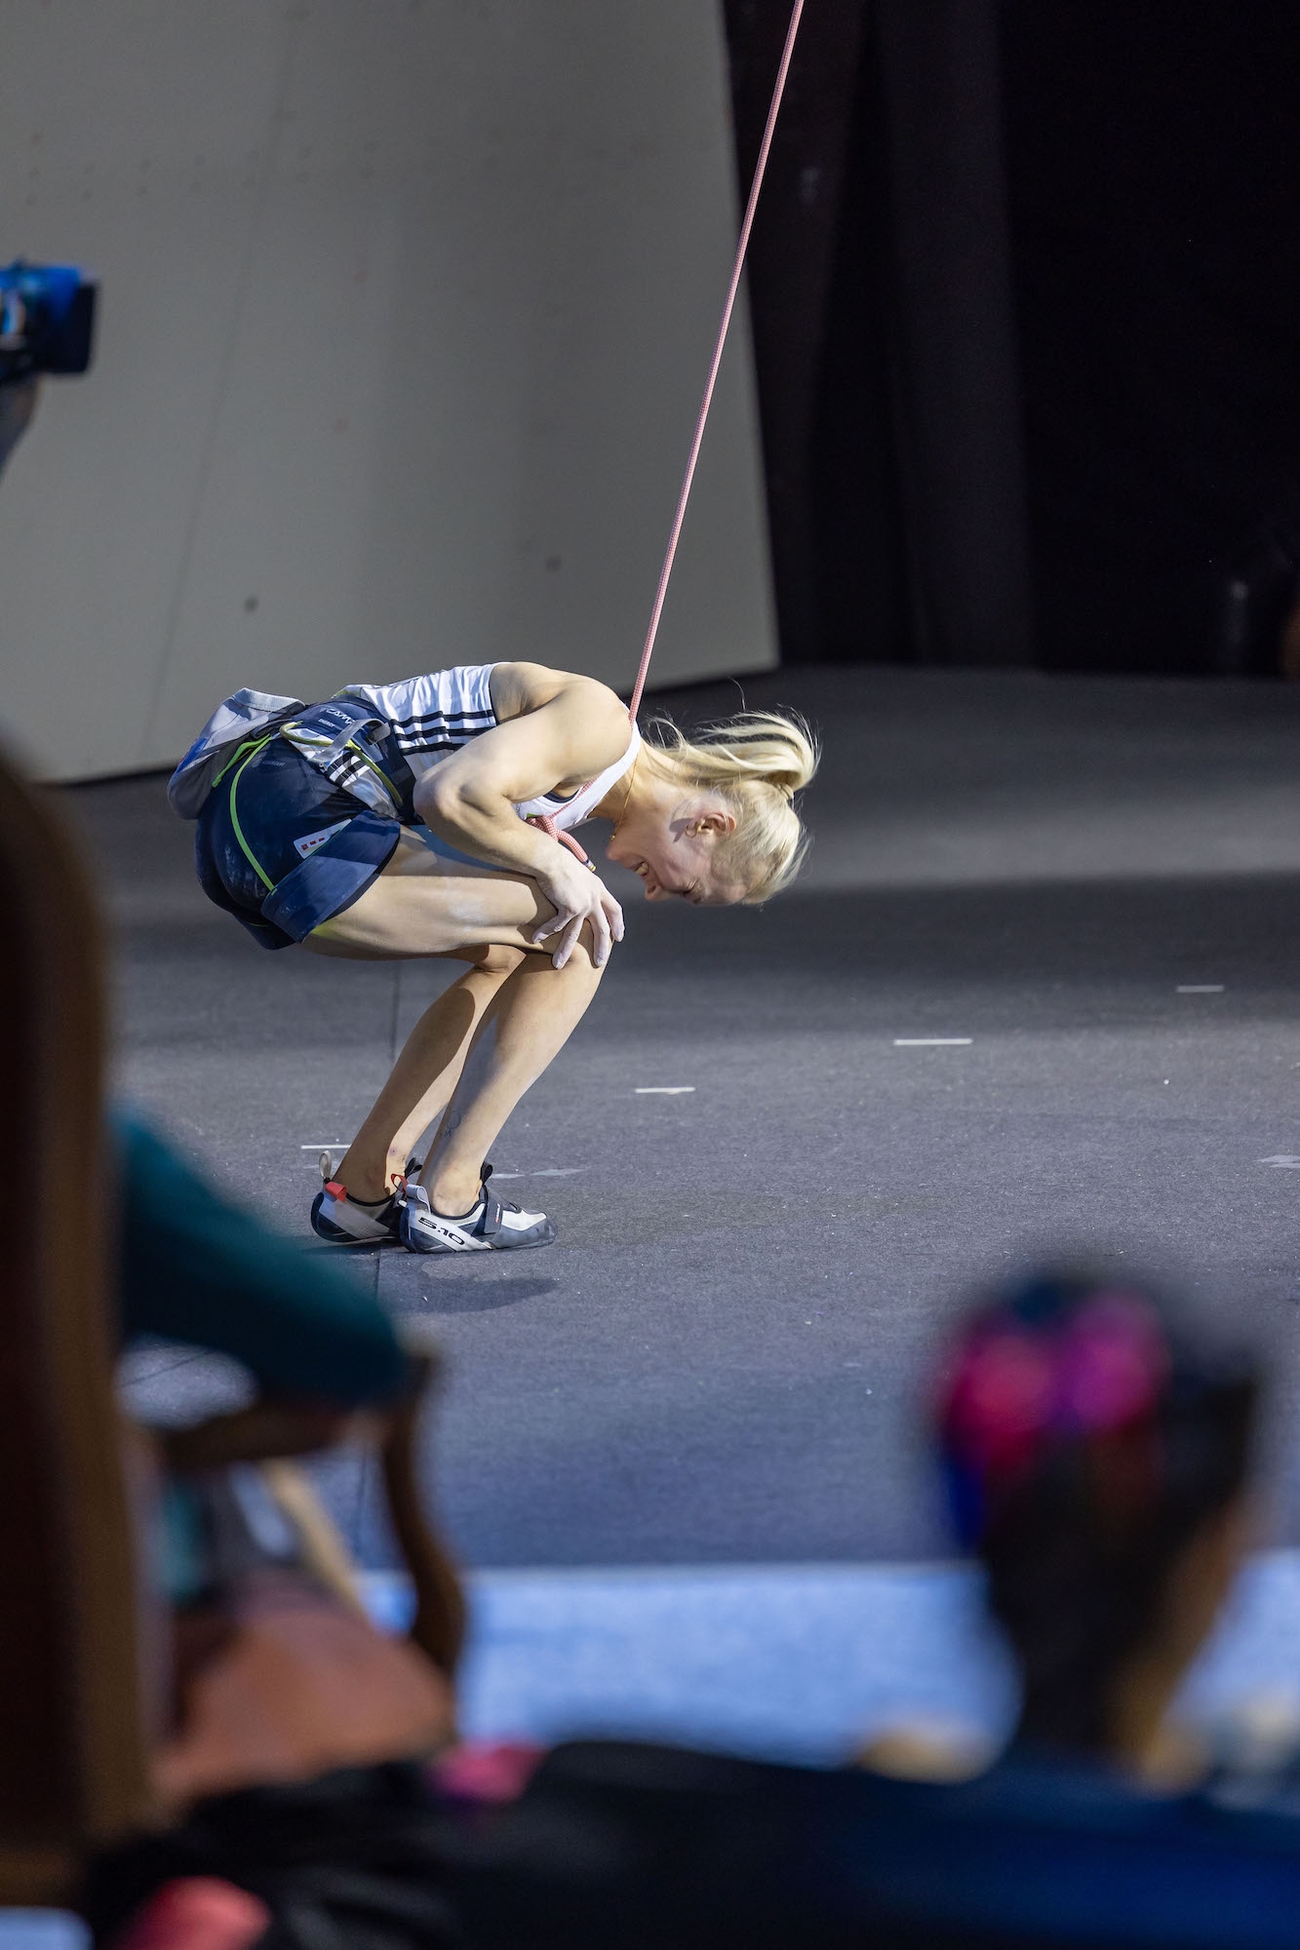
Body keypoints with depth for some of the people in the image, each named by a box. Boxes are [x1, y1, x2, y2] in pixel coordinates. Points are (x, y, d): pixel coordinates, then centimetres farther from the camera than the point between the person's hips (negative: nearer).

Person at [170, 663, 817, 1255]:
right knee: (577, 938, -4)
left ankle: (362, 1187, 20)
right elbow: (453, 794, -20)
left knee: (513, 952, 22)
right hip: (290, 819, -10)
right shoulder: (599, 721, -8)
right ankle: (448, 1199, -1)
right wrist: (554, 866, -6)